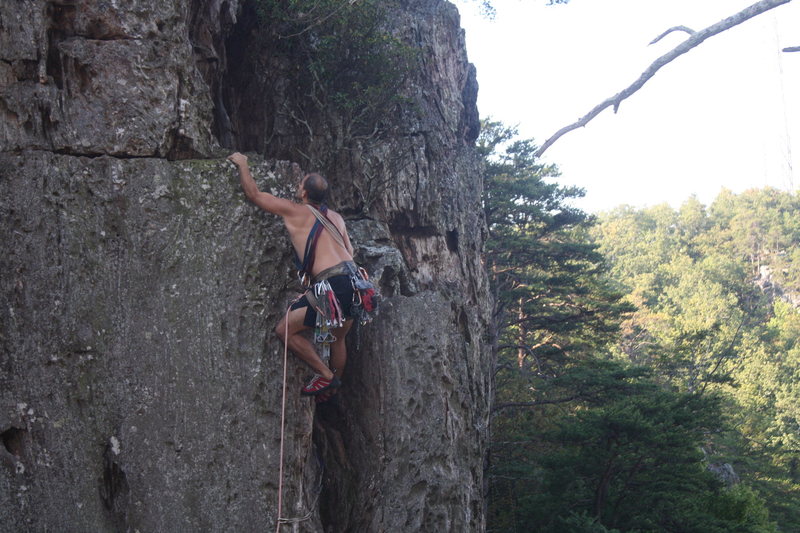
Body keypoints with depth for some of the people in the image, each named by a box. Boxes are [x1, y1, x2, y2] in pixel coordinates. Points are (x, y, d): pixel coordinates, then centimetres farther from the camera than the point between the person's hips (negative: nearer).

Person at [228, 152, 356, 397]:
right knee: (338, 339, 27)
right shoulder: (336, 217, 20)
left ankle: (326, 376, 7)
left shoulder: (294, 211, 4)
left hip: (333, 284, -8)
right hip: (354, 280, 8)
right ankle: (333, 387, 38)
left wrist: (242, 164, 24)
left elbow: (254, 194, 9)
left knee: (285, 329, 6)